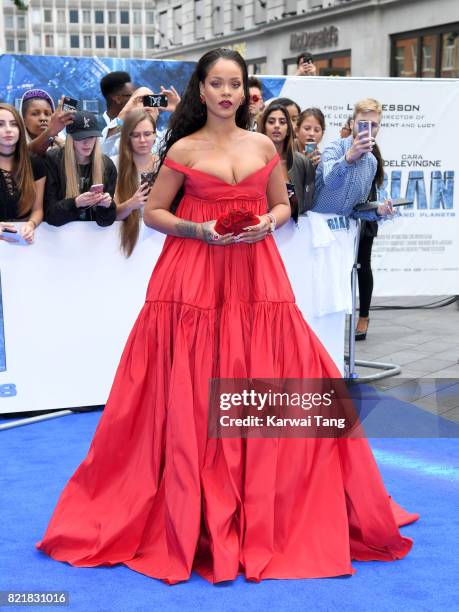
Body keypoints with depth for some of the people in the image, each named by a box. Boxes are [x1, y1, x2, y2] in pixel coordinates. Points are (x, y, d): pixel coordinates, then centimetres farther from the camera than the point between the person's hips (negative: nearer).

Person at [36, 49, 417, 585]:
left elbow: (282, 205, 18)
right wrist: (197, 230, -12)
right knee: (192, 396, -3)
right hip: (194, 276, -2)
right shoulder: (183, 149, 2)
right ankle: (191, 519, 12)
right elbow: (152, 212, 4)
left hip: (256, 277, 3)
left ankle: (266, 516, 17)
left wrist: (268, 223, -4)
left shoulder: (264, 146, 10)